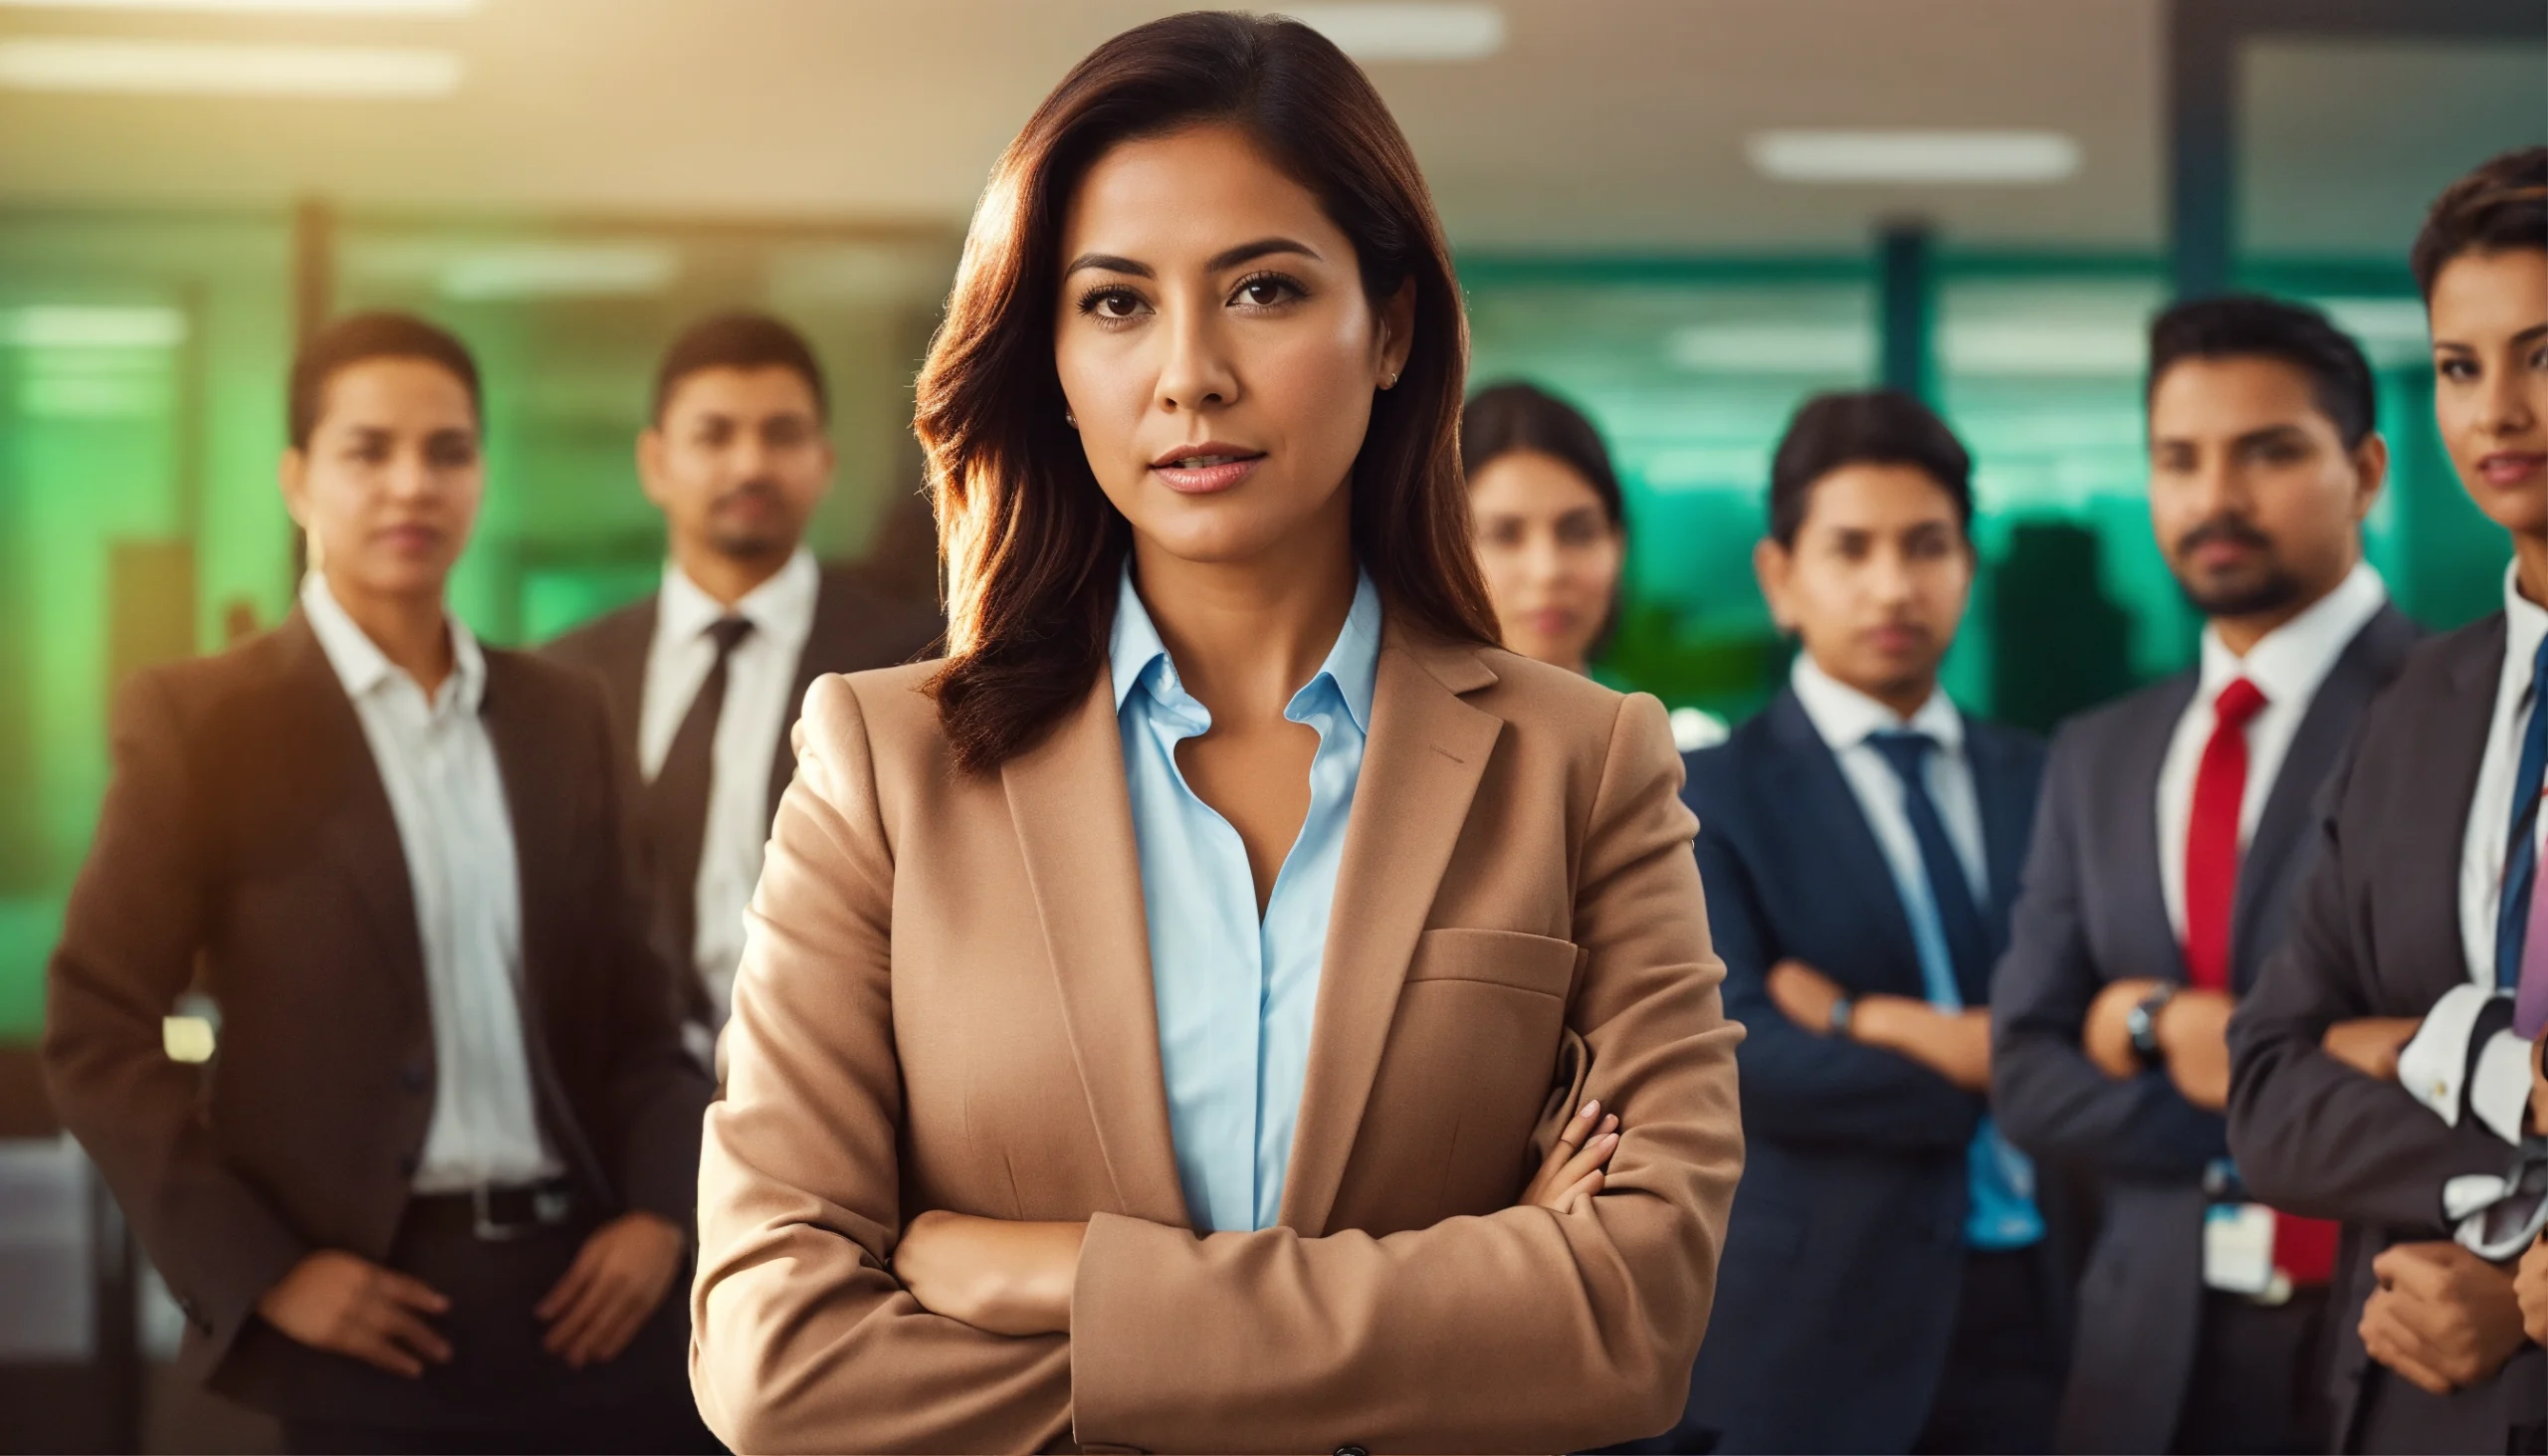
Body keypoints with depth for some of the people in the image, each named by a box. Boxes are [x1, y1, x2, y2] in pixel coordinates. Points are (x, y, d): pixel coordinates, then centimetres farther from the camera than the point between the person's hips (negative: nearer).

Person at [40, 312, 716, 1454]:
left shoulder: (558, 715, 12)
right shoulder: (202, 722, -2)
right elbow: (97, 1032, -5)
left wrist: (659, 1208, 0)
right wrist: (260, 1273, -11)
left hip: (586, 1288, 4)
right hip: (374, 1306, -4)